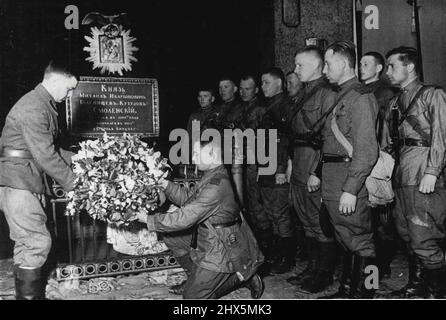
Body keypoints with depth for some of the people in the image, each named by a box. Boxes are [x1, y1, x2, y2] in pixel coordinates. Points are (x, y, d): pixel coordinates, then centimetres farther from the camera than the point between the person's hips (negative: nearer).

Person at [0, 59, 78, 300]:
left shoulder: (44, 105, 16)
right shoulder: (33, 107, -17)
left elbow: (49, 149, 19)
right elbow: (45, 155, -20)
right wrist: (72, 184, -13)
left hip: (31, 183, 10)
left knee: (30, 243, 14)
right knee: (37, 242, -9)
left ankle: (33, 293, 23)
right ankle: (28, 295, 1)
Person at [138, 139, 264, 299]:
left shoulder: (216, 185, -30)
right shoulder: (214, 176, 1)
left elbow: (184, 218, -29)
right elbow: (189, 198, 8)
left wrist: (149, 220, -19)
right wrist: (165, 184, -3)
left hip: (221, 249, -9)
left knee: (192, 295, 3)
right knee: (171, 236, 9)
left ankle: (239, 278, 10)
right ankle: (196, 276, 18)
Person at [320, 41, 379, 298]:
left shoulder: (361, 98, -12)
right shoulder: (341, 97, 16)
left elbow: (366, 150, -19)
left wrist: (350, 189, -22)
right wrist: (317, 173, 12)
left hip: (350, 185, -9)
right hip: (333, 186, 9)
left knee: (360, 243, 2)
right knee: (346, 241, 18)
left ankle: (363, 293, 14)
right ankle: (347, 289, 31)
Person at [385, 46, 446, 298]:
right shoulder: (396, 103, 20)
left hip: (424, 174, -7)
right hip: (402, 174, 7)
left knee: (422, 239, -7)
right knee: (408, 235, 12)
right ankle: (417, 285, 26)